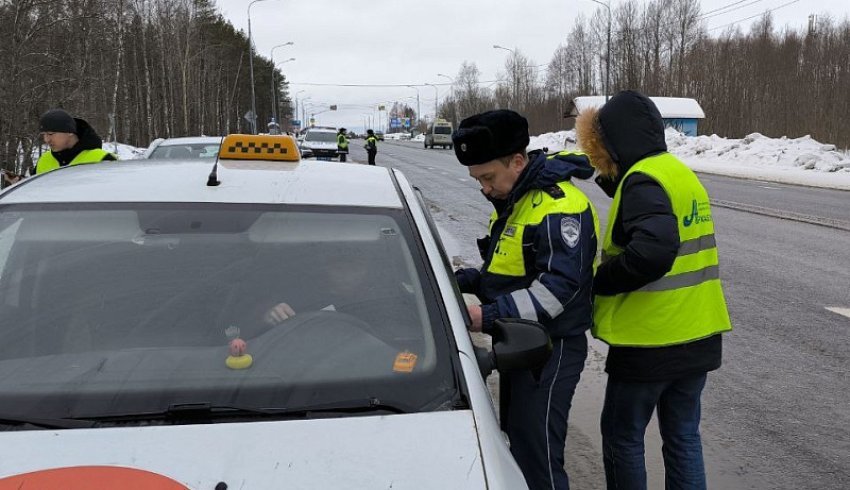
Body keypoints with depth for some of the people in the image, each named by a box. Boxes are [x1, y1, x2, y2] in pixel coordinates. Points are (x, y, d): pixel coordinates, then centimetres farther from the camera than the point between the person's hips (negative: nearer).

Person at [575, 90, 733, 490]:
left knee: (622, 436, 9)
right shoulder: (682, 175, 12)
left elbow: (652, 251, -32)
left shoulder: (643, 180, -18)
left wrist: (596, 281, -20)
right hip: (698, 337, 8)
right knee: (683, 436, 17)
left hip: (650, 341, -8)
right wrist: (614, 183, 6)